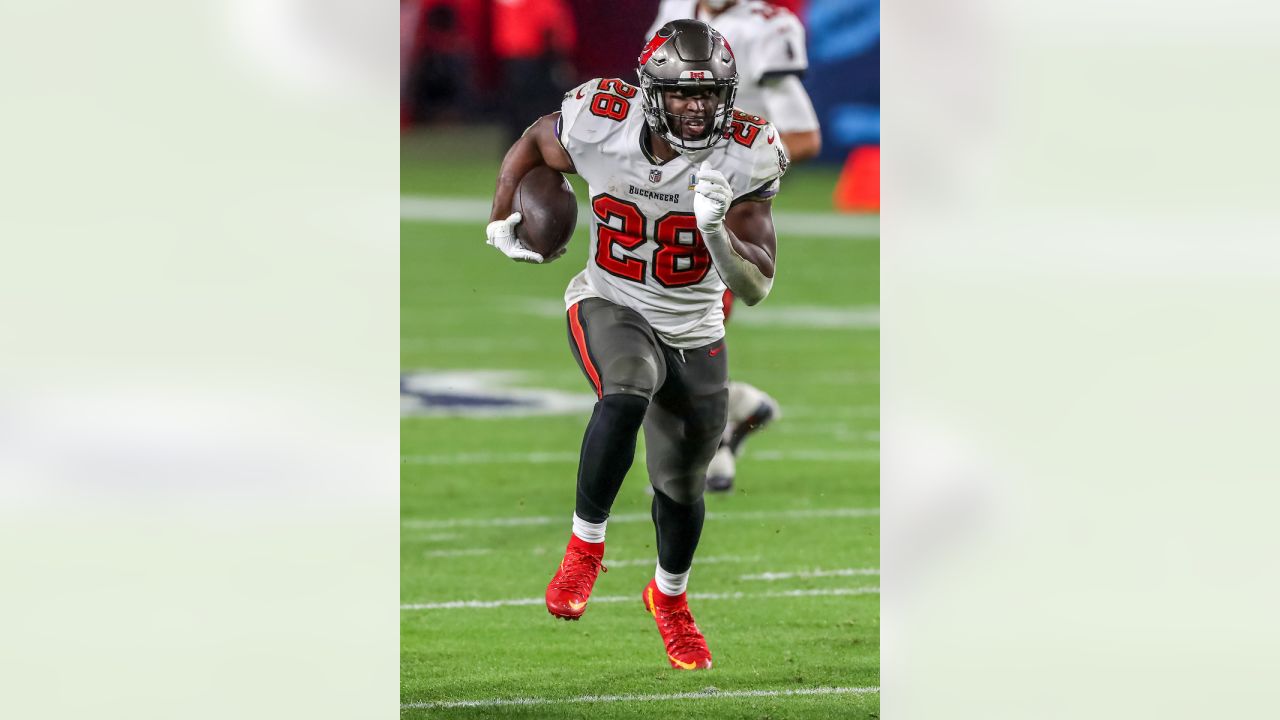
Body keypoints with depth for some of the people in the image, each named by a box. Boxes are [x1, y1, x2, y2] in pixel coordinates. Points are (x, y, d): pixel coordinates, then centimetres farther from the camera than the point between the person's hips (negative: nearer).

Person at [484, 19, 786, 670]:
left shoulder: (743, 157, -20)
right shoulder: (602, 125, -20)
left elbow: (755, 287, -21)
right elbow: (535, 143, 5)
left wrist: (718, 232, -37)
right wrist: (502, 220, 5)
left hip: (694, 332, 2)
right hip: (609, 307, -2)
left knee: (681, 482, 17)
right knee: (629, 392, -37)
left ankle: (669, 597, 48)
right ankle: (585, 544, -21)